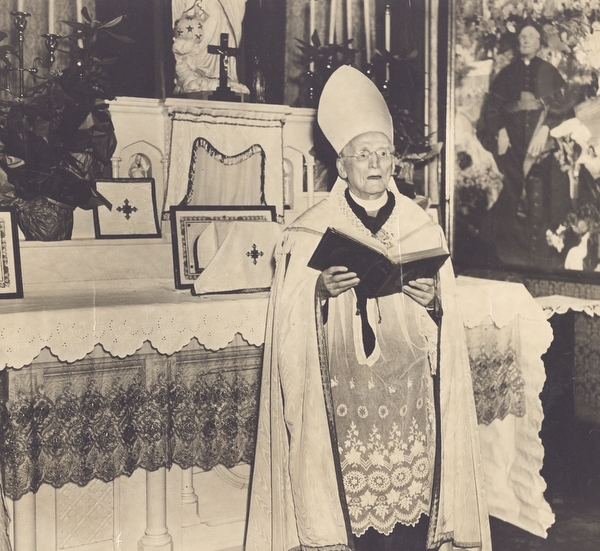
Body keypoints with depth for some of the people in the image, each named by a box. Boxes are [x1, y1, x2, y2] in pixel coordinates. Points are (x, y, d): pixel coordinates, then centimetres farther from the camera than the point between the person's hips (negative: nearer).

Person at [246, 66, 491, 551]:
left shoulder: (424, 230, 9)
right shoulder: (310, 233, 3)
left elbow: (447, 322, 10)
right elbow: (291, 319, 0)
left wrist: (433, 300, -11)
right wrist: (320, 291, -18)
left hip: (409, 390, 2)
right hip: (343, 395, -1)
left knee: (412, 497, 1)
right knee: (350, 505, -2)